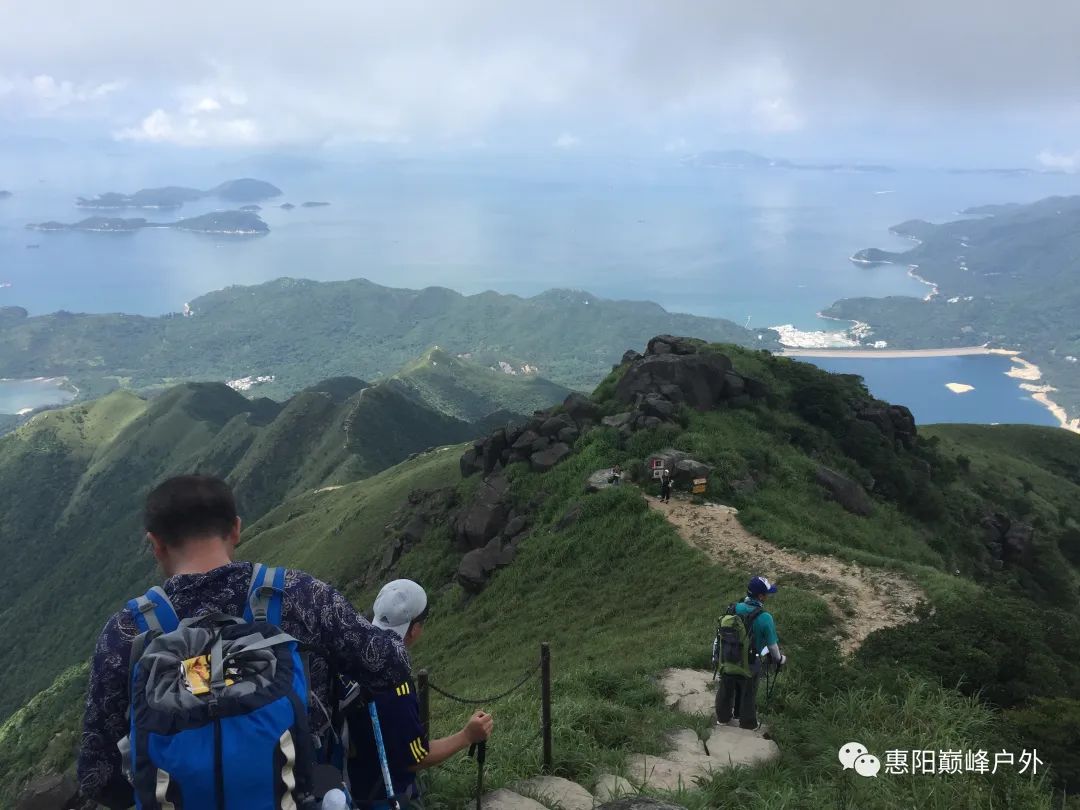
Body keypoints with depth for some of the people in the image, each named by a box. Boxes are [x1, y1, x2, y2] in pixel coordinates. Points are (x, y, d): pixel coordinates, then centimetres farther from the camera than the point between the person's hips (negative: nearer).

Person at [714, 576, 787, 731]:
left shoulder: (733, 609, -12)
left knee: (726, 692, 25)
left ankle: (722, 717, 47)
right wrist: (779, 659, 8)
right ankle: (747, 723, 44)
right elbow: (772, 644, -13)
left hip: (728, 662, 3)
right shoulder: (765, 618, -25)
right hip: (749, 666, -3)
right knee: (747, 695, 22)